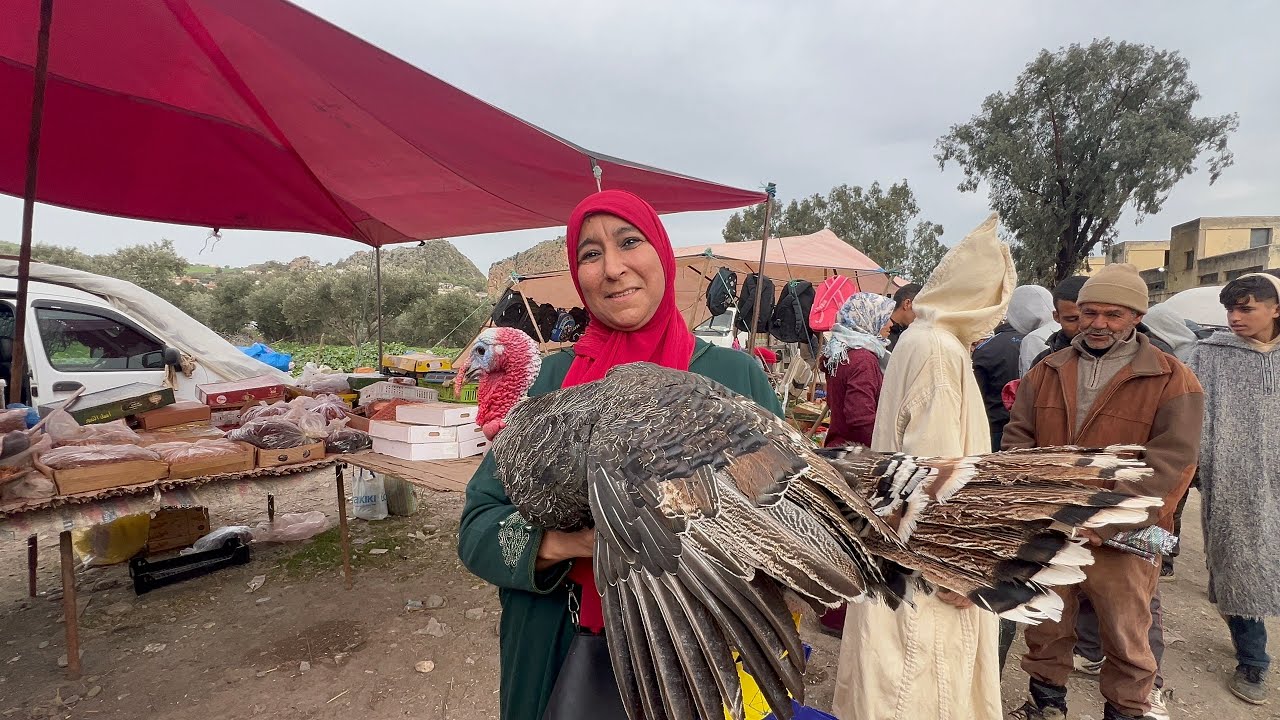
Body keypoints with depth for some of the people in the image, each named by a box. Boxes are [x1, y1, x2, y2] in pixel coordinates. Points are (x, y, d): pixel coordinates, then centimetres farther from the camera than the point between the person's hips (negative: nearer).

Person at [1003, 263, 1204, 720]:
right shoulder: (1047, 372, 6)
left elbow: (1169, 462, -14)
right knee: (1045, 629, 18)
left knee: (1126, 642, 14)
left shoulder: (1172, 381, -6)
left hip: (1121, 543, -3)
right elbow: (1018, 438, 5)